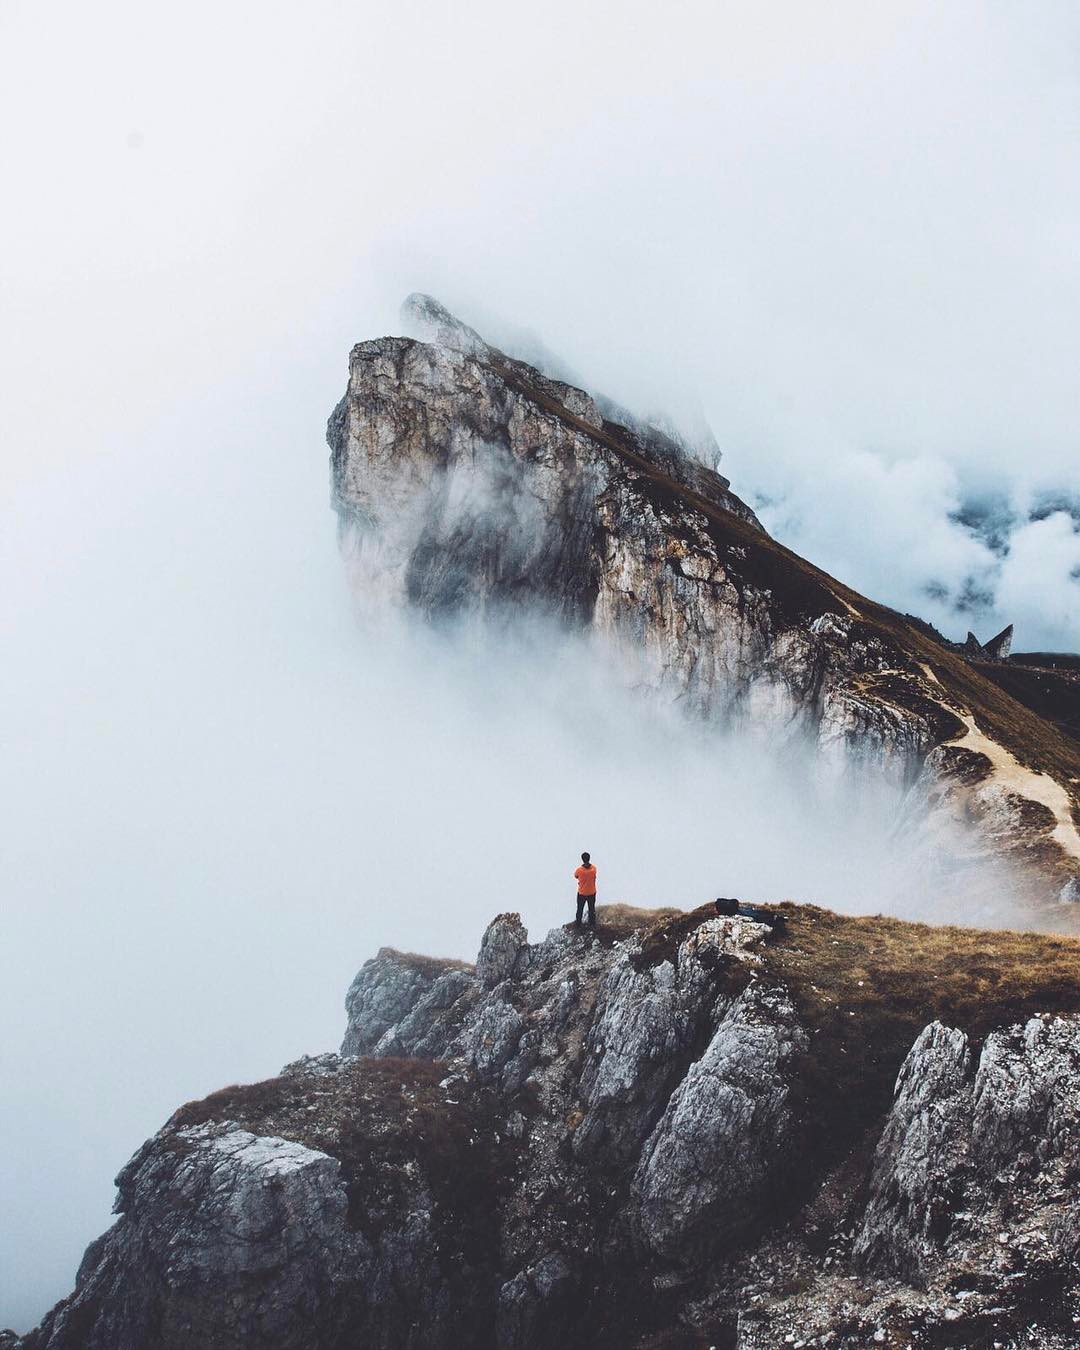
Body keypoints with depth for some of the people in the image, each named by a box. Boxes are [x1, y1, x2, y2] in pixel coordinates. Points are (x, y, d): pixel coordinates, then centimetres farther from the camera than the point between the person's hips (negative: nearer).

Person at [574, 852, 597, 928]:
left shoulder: (579, 870, -24)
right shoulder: (594, 869, -18)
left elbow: (575, 876, -2)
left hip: (582, 893, -2)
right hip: (592, 892, 2)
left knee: (580, 909, 19)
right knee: (592, 909, 20)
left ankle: (578, 924, 34)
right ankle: (592, 924, 34)